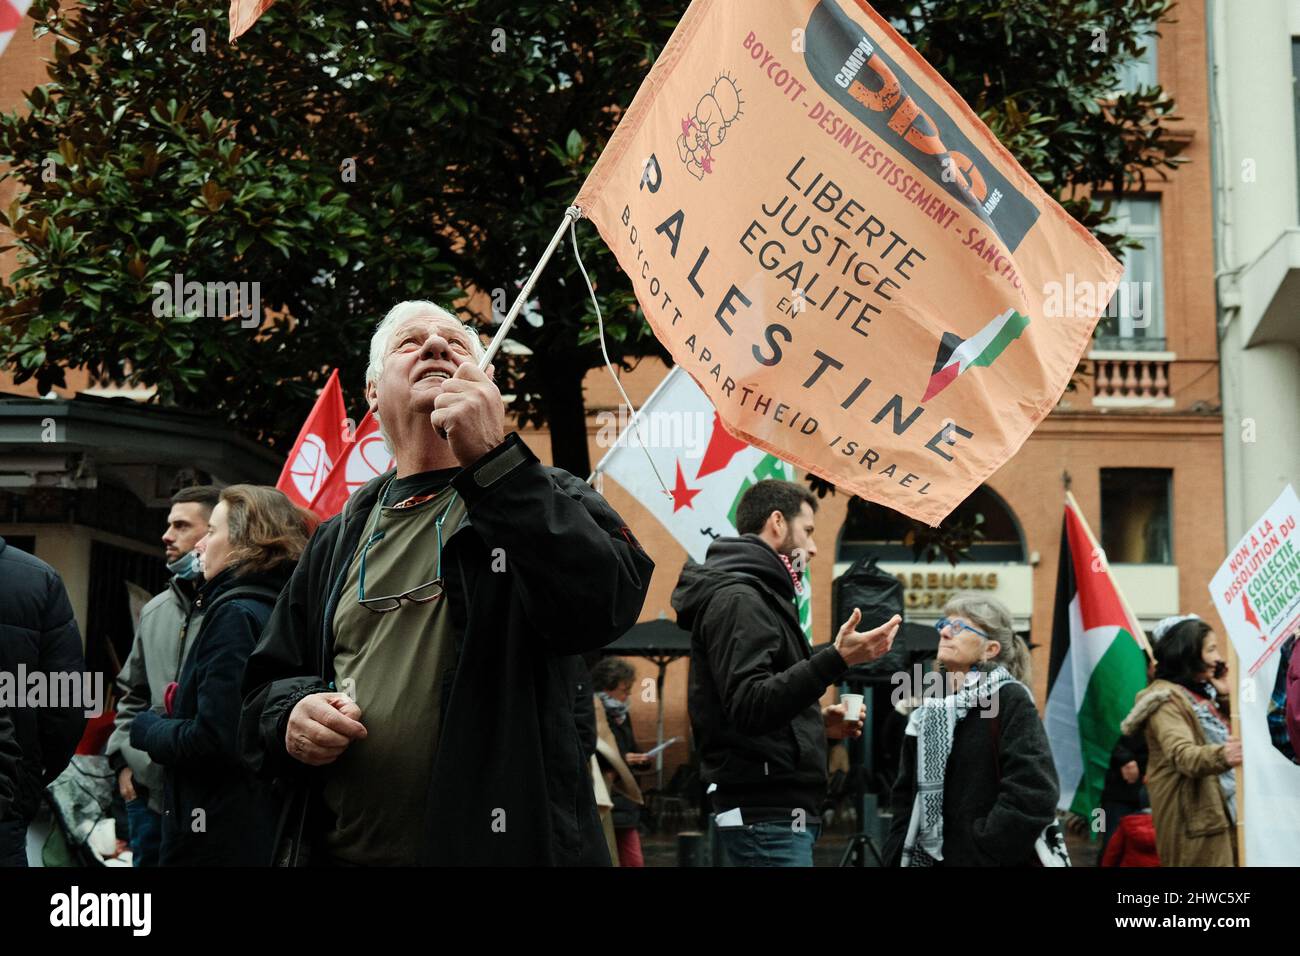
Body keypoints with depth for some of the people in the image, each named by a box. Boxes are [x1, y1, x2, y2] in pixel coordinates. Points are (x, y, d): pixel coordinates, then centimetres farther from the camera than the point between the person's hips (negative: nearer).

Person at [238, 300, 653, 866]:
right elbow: (267, 684, 19)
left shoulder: (541, 500, 2)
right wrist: (290, 714, -6)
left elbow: (606, 605, -20)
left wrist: (493, 461, -23)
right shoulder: (339, 541, 14)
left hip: (505, 847, -4)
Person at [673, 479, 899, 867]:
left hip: (779, 810, 11)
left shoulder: (757, 596, 21)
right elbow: (749, 707, -24)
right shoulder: (737, 599, -11)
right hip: (767, 816, -11)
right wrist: (836, 660, -29)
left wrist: (816, 722, 14)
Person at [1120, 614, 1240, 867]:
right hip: (1194, 821, -9)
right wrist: (1220, 756, -49)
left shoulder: (1202, 693, 15)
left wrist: (1226, 695, 6)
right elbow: (1183, 755, -29)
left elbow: (1238, 732, 17)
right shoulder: (1167, 699, -13)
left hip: (1223, 812, 9)